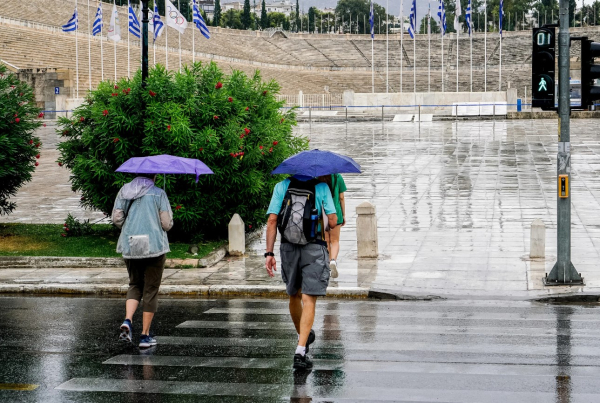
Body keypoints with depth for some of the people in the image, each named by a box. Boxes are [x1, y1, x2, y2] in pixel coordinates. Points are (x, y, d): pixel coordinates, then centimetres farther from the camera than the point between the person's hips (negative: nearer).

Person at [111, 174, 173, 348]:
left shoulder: (124, 191, 7)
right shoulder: (158, 193, -3)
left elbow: (116, 218, 2)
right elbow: (167, 224, -7)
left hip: (130, 247, 4)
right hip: (154, 246, -3)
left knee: (135, 284, 19)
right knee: (151, 290, 5)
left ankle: (127, 321, -6)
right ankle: (145, 335, 6)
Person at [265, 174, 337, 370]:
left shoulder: (281, 187, 2)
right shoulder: (321, 187, -3)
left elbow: (272, 220, -4)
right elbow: (333, 222, -6)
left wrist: (269, 253, -3)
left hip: (289, 249, 3)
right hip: (314, 250, -3)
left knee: (294, 296, 22)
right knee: (309, 300, -4)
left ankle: (303, 335, 42)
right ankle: (300, 350, -15)